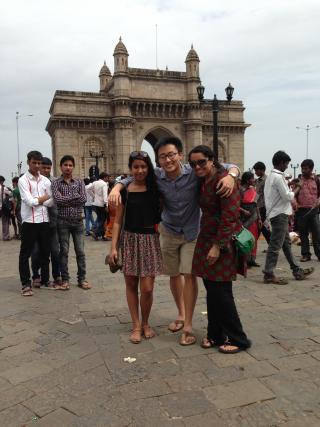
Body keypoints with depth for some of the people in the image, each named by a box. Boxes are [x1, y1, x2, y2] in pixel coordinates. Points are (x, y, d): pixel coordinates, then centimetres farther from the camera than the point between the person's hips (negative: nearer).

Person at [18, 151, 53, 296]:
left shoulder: (45, 181, 9)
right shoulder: (23, 180, -4)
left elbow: (50, 202, 3)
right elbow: (29, 201, -14)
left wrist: (36, 200, -8)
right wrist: (44, 197, -2)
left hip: (44, 220, 5)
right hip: (29, 221, -5)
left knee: (45, 252, 13)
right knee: (25, 254, 1)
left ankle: (45, 280, 27)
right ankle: (26, 284, 9)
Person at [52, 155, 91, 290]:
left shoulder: (79, 182, 7)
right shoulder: (56, 183, 0)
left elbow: (83, 199, -8)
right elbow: (58, 199, -16)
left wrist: (66, 199, -10)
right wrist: (75, 196, -10)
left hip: (78, 221, 2)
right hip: (63, 221, -2)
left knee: (80, 251, 5)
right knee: (64, 251, 4)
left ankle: (82, 279, 15)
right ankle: (65, 279, 14)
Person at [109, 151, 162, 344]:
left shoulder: (155, 188, 1)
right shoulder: (125, 191, 2)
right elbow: (118, 221, 3)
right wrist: (114, 247, -2)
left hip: (150, 240, -1)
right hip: (129, 240, 1)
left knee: (147, 288, -2)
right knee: (131, 285, 7)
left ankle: (146, 323, 23)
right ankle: (136, 325, 24)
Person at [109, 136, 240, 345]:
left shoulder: (195, 173, -23)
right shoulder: (156, 176, -17)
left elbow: (230, 166, -17)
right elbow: (132, 179, -2)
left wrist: (231, 175, -40)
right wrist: (117, 188, -22)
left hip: (192, 232, -3)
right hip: (168, 231, 3)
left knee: (189, 275, -6)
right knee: (174, 275, 15)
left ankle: (188, 325, 6)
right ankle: (181, 314, 36)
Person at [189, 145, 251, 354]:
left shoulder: (223, 179, -15)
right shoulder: (203, 182, 12)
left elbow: (230, 216, -20)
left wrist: (218, 246, -20)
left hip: (223, 242, -8)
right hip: (207, 239, 8)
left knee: (221, 292, -2)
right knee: (211, 291, 12)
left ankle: (238, 340, 14)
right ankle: (216, 335, 27)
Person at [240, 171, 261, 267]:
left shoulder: (253, 189, 11)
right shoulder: (241, 190, -9)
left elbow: (255, 205, 14)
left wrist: (259, 218, 13)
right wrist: (244, 211, -23)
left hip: (254, 217, 7)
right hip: (244, 218, -7)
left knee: (254, 238, 8)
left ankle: (251, 259, 16)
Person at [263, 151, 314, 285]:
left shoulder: (272, 175, 14)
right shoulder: (278, 177, -18)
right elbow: (287, 196, -18)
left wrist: (289, 185, 12)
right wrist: (297, 189, -2)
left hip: (278, 213, 11)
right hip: (280, 214, -11)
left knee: (286, 243, 15)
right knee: (275, 245, -7)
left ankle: (297, 271, 24)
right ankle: (269, 274, -2)